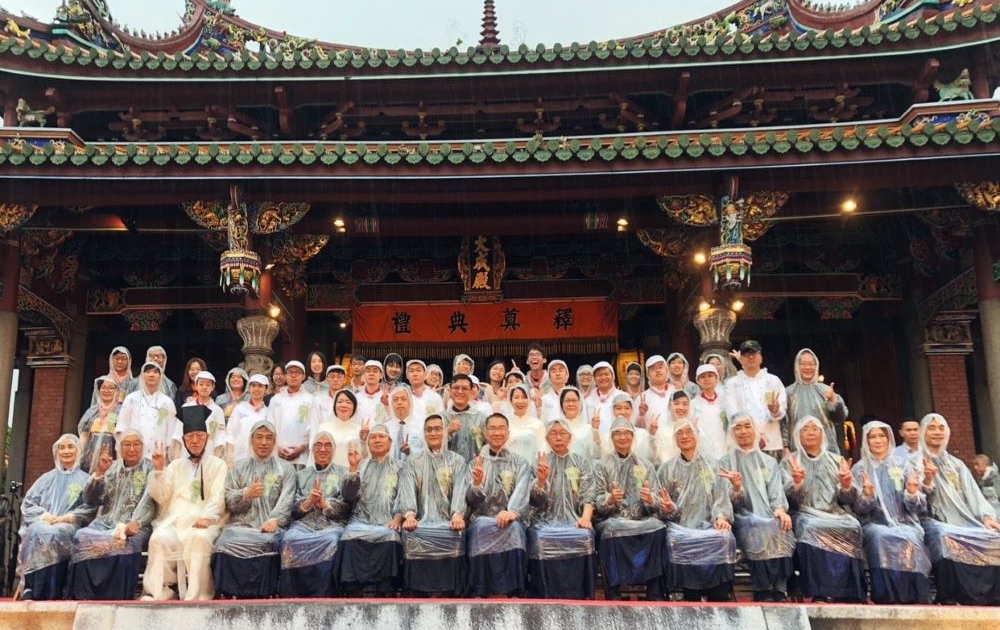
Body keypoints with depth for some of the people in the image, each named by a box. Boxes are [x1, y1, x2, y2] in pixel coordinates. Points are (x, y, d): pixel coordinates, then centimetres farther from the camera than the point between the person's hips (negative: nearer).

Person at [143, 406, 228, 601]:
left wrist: (207, 517, -19)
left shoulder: (217, 465, 14)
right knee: (160, 538, -30)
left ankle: (196, 595, -30)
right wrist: (158, 470, -1)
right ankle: (159, 592, -21)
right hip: (174, 520, 2)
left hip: (203, 522, -2)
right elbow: (161, 497, 12)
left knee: (198, 538, -35)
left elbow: (217, 498, 0)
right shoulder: (175, 465, 23)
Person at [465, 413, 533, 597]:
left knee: (512, 528, -35)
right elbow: (471, 502, 6)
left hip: (510, 519, 0)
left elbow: (522, 492, -5)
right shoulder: (475, 463, 17)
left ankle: (500, 593, -33)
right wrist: (476, 484, -18)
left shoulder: (521, 464, 15)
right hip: (482, 519, 0)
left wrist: (512, 512, -28)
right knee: (482, 528, -35)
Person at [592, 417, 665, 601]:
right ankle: (613, 596, -25)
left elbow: (654, 506, 7)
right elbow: (599, 505, -1)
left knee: (657, 529, -29)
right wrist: (610, 499, -23)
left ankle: (655, 595, -21)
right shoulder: (602, 465, 8)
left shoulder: (646, 465, 13)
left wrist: (650, 500, -17)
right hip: (612, 519, -2)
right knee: (612, 531, -34)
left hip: (642, 519, 2)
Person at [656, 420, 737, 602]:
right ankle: (692, 601, -24)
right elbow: (661, 507, 12)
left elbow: (721, 496, 6)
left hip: (709, 523, 0)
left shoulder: (711, 465, 17)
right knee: (678, 541, -34)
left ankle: (719, 604, -25)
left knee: (724, 538, -32)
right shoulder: (667, 469, 16)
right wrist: (668, 508, -12)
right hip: (680, 524, 0)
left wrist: (721, 516, -14)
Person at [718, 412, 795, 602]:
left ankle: (780, 589, -31)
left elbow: (776, 491, 6)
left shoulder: (769, 461, 20)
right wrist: (736, 488, -22)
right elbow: (730, 502, 2)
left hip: (769, 516, 3)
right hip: (743, 517, -2)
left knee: (780, 527, -32)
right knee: (759, 528, -35)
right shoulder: (725, 462, 11)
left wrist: (780, 508, -17)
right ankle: (763, 592, -35)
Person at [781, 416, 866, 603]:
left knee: (852, 527, -29)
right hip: (805, 514, -2)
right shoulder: (789, 461, 10)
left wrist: (846, 486, -15)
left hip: (834, 513, 2)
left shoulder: (836, 460, 16)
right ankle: (819, 592, -32)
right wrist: (797, 483, -24)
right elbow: (789, 498, -2)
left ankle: (848, 591, -24)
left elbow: (848, 499, 8)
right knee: (810, 528, -35)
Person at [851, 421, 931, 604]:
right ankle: (887, 595, -30)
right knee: (881, 537, -34)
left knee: (909, 540, -33)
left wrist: (913, 493, -17)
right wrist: (866, 496, -20)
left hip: (905, 522, 1)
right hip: (874, 524, -1)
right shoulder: (859, 469, 10)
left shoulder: (903, 465, 11)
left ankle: (913, 595, -23)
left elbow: (916, 508, 5)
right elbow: (858, 509, 2)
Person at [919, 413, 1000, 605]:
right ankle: (950, 595, -30)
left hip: (964, 520, 5)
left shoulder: (957, 464, 23)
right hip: (935, 521, -5)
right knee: (946, 538, -38)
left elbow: (973, 494, 14)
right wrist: (927, 481, -20)